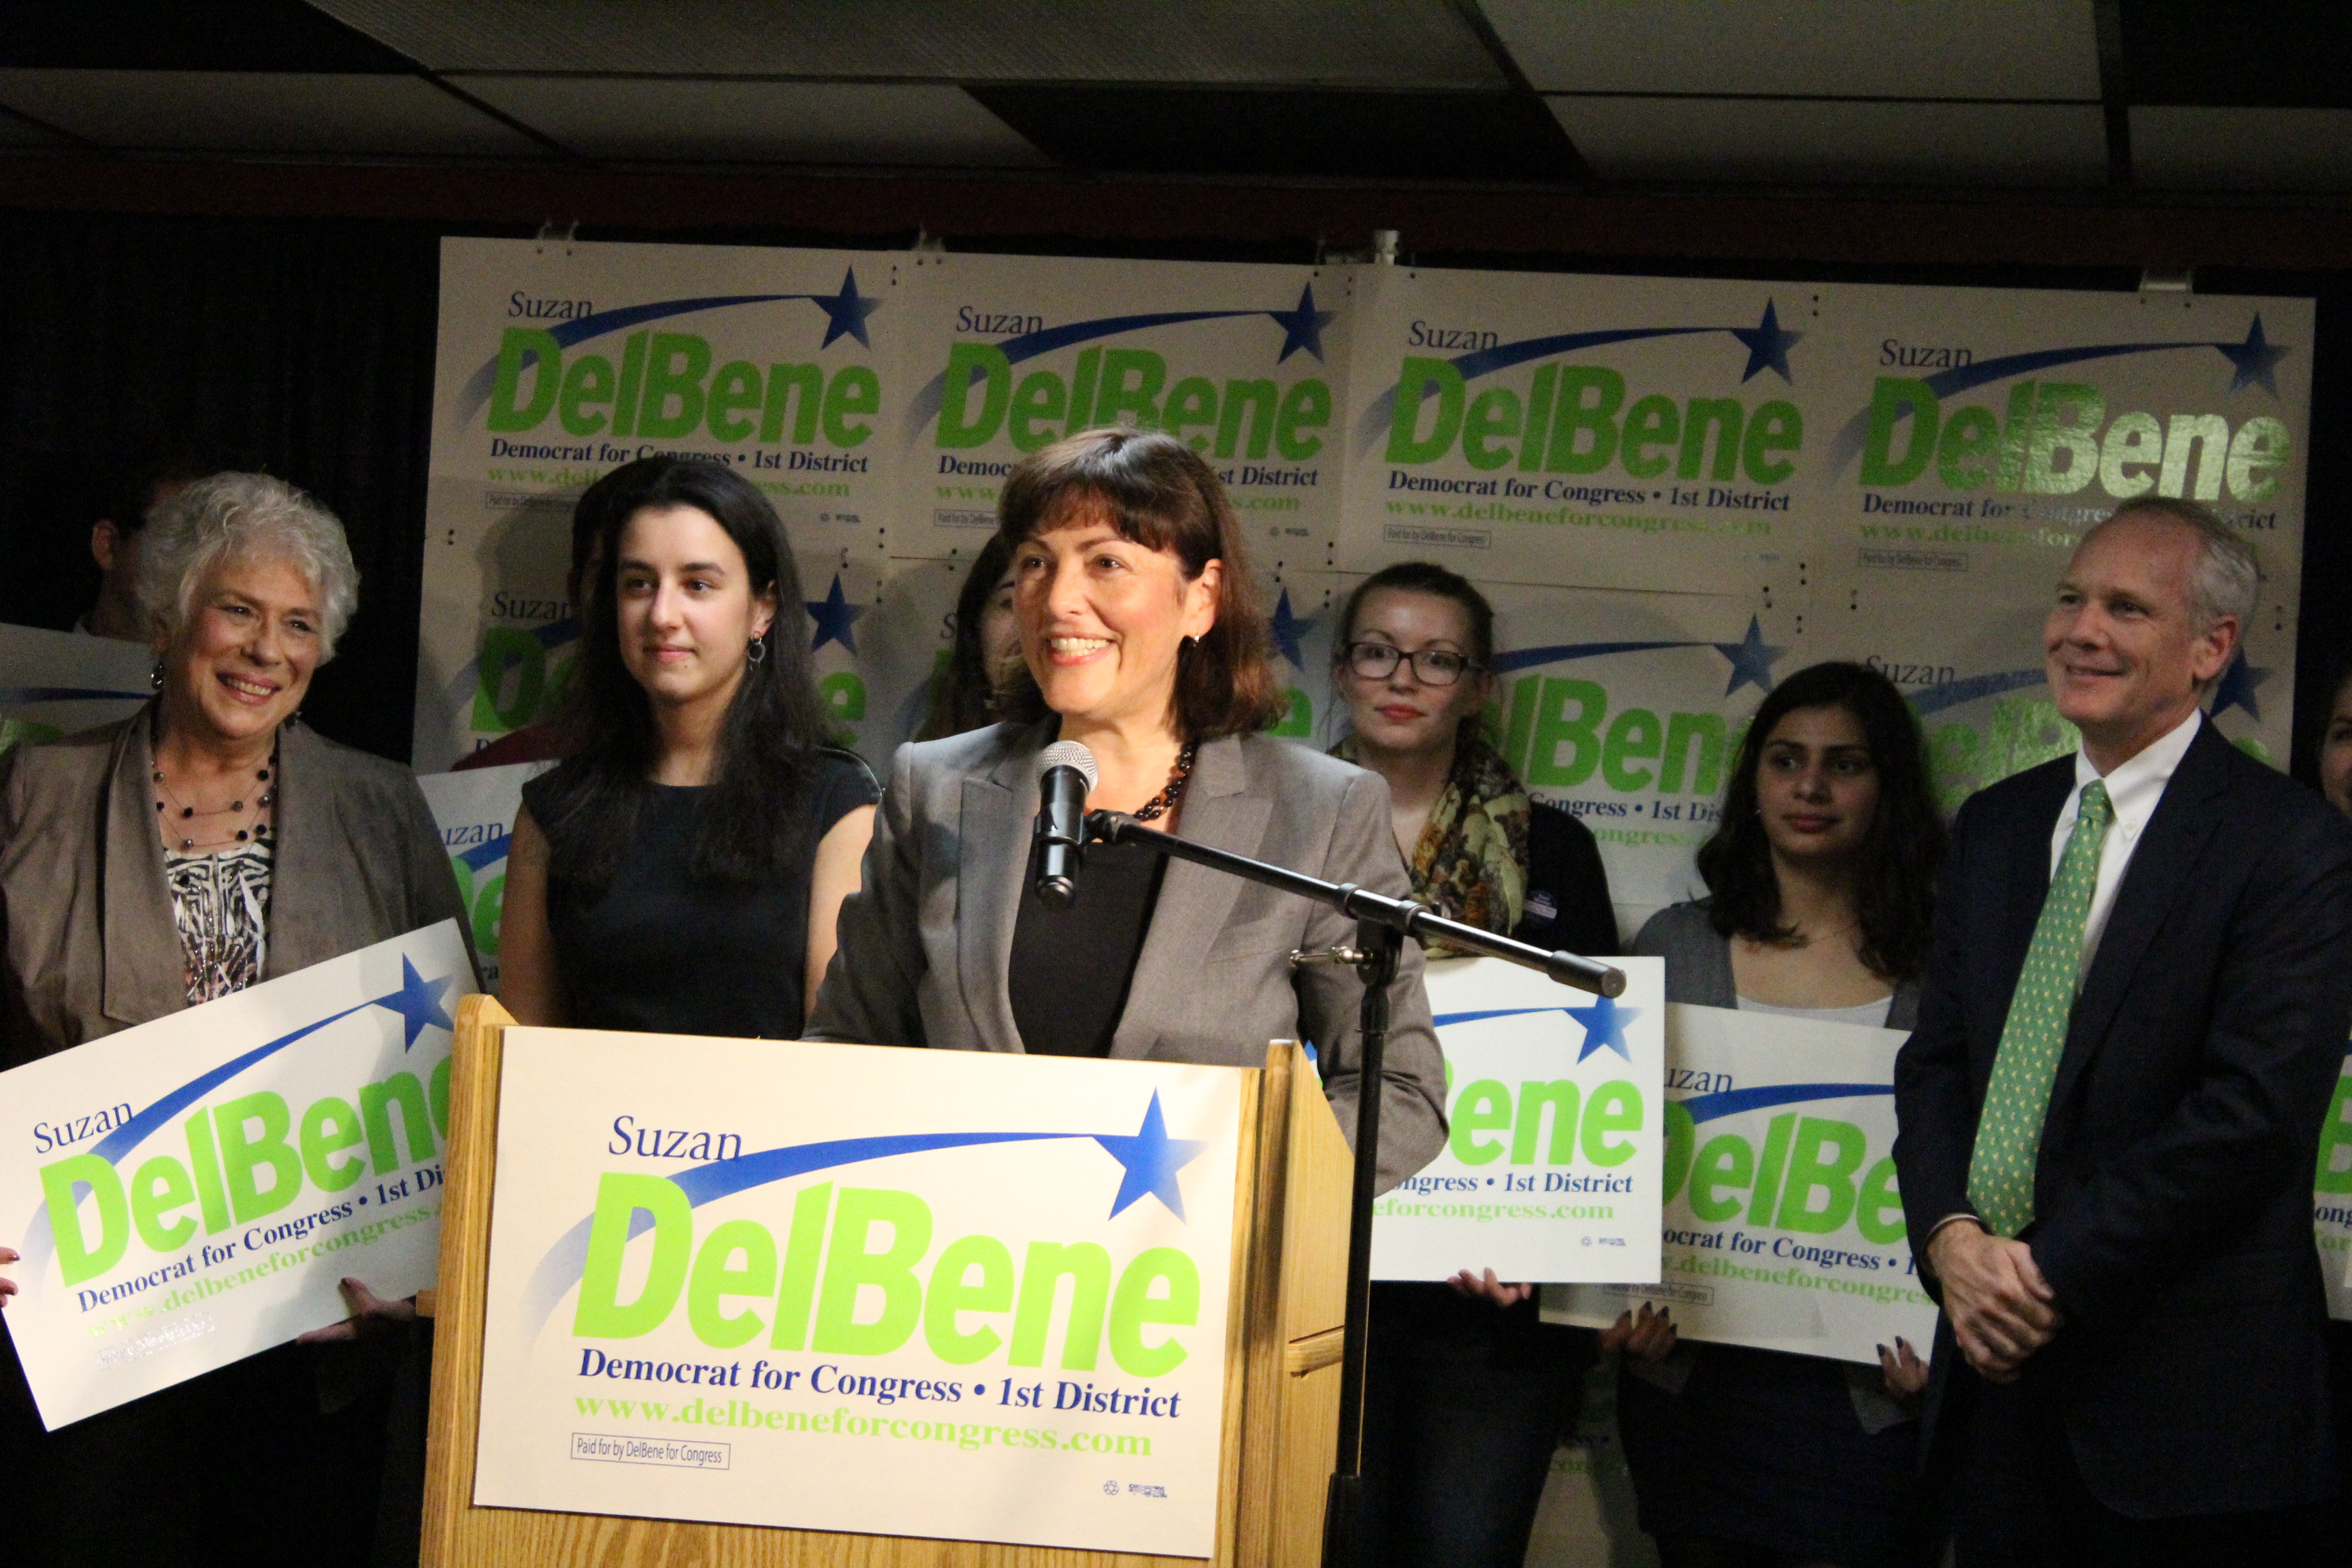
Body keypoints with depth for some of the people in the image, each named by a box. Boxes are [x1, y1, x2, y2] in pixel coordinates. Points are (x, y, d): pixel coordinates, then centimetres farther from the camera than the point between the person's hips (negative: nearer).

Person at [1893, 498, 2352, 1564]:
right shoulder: (1998, 825, 13)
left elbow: (2257, 1109, -16)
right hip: (1997, 1367, 6)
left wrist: (2055, 1272, -15)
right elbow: (1937, 1056, 11)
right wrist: (1950, 1235, -7)